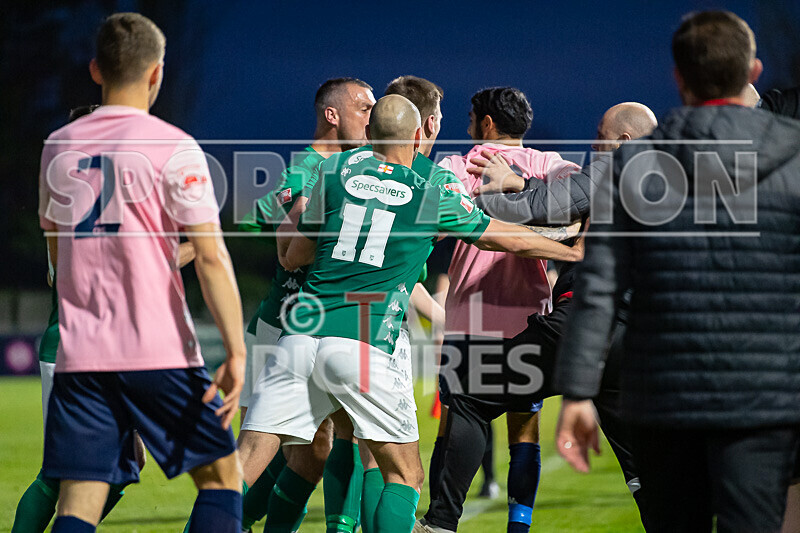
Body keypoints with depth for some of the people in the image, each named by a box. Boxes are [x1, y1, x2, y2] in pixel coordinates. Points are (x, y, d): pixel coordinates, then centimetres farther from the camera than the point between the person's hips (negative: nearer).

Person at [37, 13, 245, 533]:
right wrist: (236, 352, -11)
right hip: (160, 352, -4)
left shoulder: (59, 146, 10)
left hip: (78, 351, 4)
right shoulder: (173, 147, -5)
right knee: (222, 474, 10)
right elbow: (211, 258, -11)